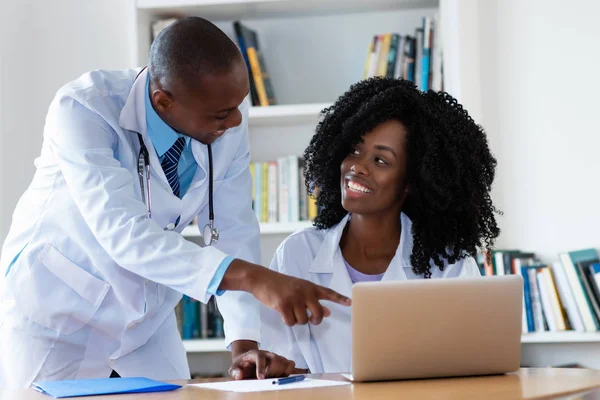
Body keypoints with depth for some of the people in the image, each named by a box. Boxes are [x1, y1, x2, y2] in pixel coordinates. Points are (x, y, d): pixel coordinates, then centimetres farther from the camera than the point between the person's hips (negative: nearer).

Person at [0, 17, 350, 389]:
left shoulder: (230, 121, -15)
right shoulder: (83, 110, -30)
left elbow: (233, 230, -12)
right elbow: (123, 232, -40)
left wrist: (245, 342, -25)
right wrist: (254, 278, -50)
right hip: (54, 320, -4)